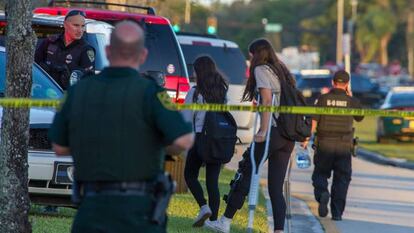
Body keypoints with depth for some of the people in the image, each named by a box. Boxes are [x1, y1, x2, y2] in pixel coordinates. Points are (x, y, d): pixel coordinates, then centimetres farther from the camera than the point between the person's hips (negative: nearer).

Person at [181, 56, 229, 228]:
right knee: (213, 180, 8)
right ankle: (213, 218, 5)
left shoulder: (195, 93, -8)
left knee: (190, 175, 12)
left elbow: (187, 119, -7)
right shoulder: (223, 91, 6)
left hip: (200, 137, -4)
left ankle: (204, 206, -8)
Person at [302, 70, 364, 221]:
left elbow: (314, 120, -10)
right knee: (341, 179, 7)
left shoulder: (323, 99, -2)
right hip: (344, 146, 0)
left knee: (320, 174, 12)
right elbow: (359, 118, 17)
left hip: (324, 146, 0)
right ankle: (337, 212, 2)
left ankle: (322, 194, -19)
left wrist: (307, 138, -8)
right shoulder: (352, 101, -1)